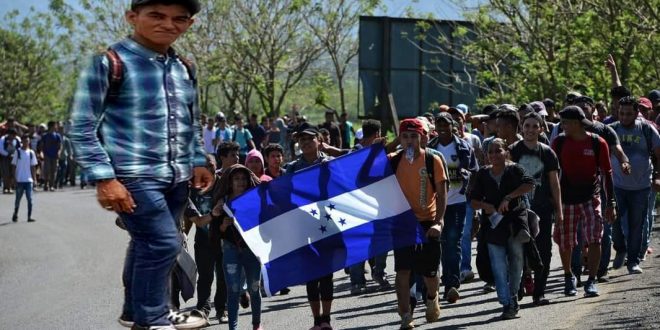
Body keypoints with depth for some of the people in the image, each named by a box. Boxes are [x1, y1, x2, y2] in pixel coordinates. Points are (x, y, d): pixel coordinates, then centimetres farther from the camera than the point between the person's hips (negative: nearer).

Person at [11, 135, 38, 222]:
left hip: (29, 180, 2)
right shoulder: (17, 152, -1)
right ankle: (15, 215, 22)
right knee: (18, 198, 7)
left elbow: (33, 166, 9)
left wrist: (34, 178, 4)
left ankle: (29, 216, 2)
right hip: (19, 179, -2)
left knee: (29, 198, -2)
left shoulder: (31, 153, 5)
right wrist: (14, 178, -6)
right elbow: (14, 165, 1)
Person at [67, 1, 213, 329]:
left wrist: (198, 161, 11)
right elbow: (81, 127, -11)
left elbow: (193, 123, 24)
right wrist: (104, 179, -16)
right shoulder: (109, 63, -10)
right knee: (163, 243, -10)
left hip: (177, 178, 7)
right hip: (135, 177, -7)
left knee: (148, 244, 15)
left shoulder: (185, 68, 11)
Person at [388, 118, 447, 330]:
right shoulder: (393, 160, -1)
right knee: (402, 270, -7)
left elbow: (442, 194, -8)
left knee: (429, 271, 7)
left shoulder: (433, 160, -7)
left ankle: (432, 298, 40)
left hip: (427, 222, -1)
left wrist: (439, 222, -18)